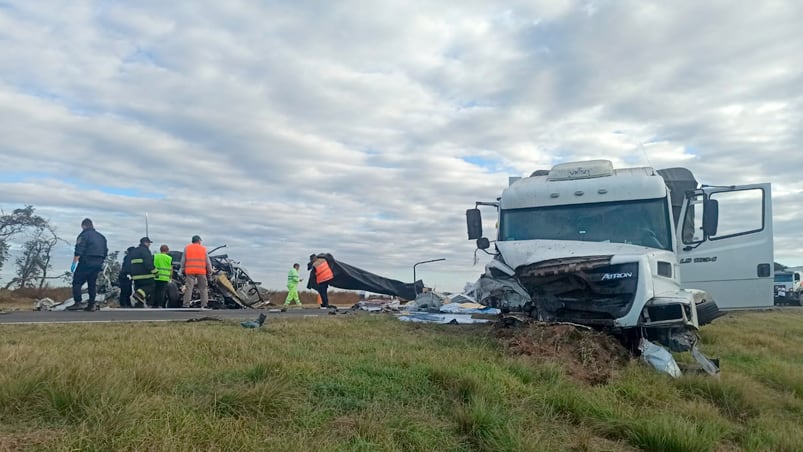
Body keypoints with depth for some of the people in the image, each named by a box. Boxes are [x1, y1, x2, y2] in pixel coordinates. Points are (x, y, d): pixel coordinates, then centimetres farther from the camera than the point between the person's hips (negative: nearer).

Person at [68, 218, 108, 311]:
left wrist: (74, 263, -13)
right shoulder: (101, 236, 19)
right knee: (92, 284, 10)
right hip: (98, 264, 7)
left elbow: (79, 251, -13)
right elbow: (105, 252, 20)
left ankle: (78, 303, -9)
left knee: (77, 282, -1)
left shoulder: (84, 234, -4)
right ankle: (91, 305, 8)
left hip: (86, 262, -7)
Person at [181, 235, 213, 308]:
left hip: (190, 271, 1)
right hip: (201, 271, -1)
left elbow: (183, 260, 9)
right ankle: (204, 304, 2)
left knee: (189, 288, 1)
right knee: (203, 288, 5)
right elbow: (207, 261, 8)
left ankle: (186, 305, -3)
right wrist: (209, 271, 12)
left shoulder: (186, 248, 11)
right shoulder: (203, 248, 9)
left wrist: (183, 270, 14)